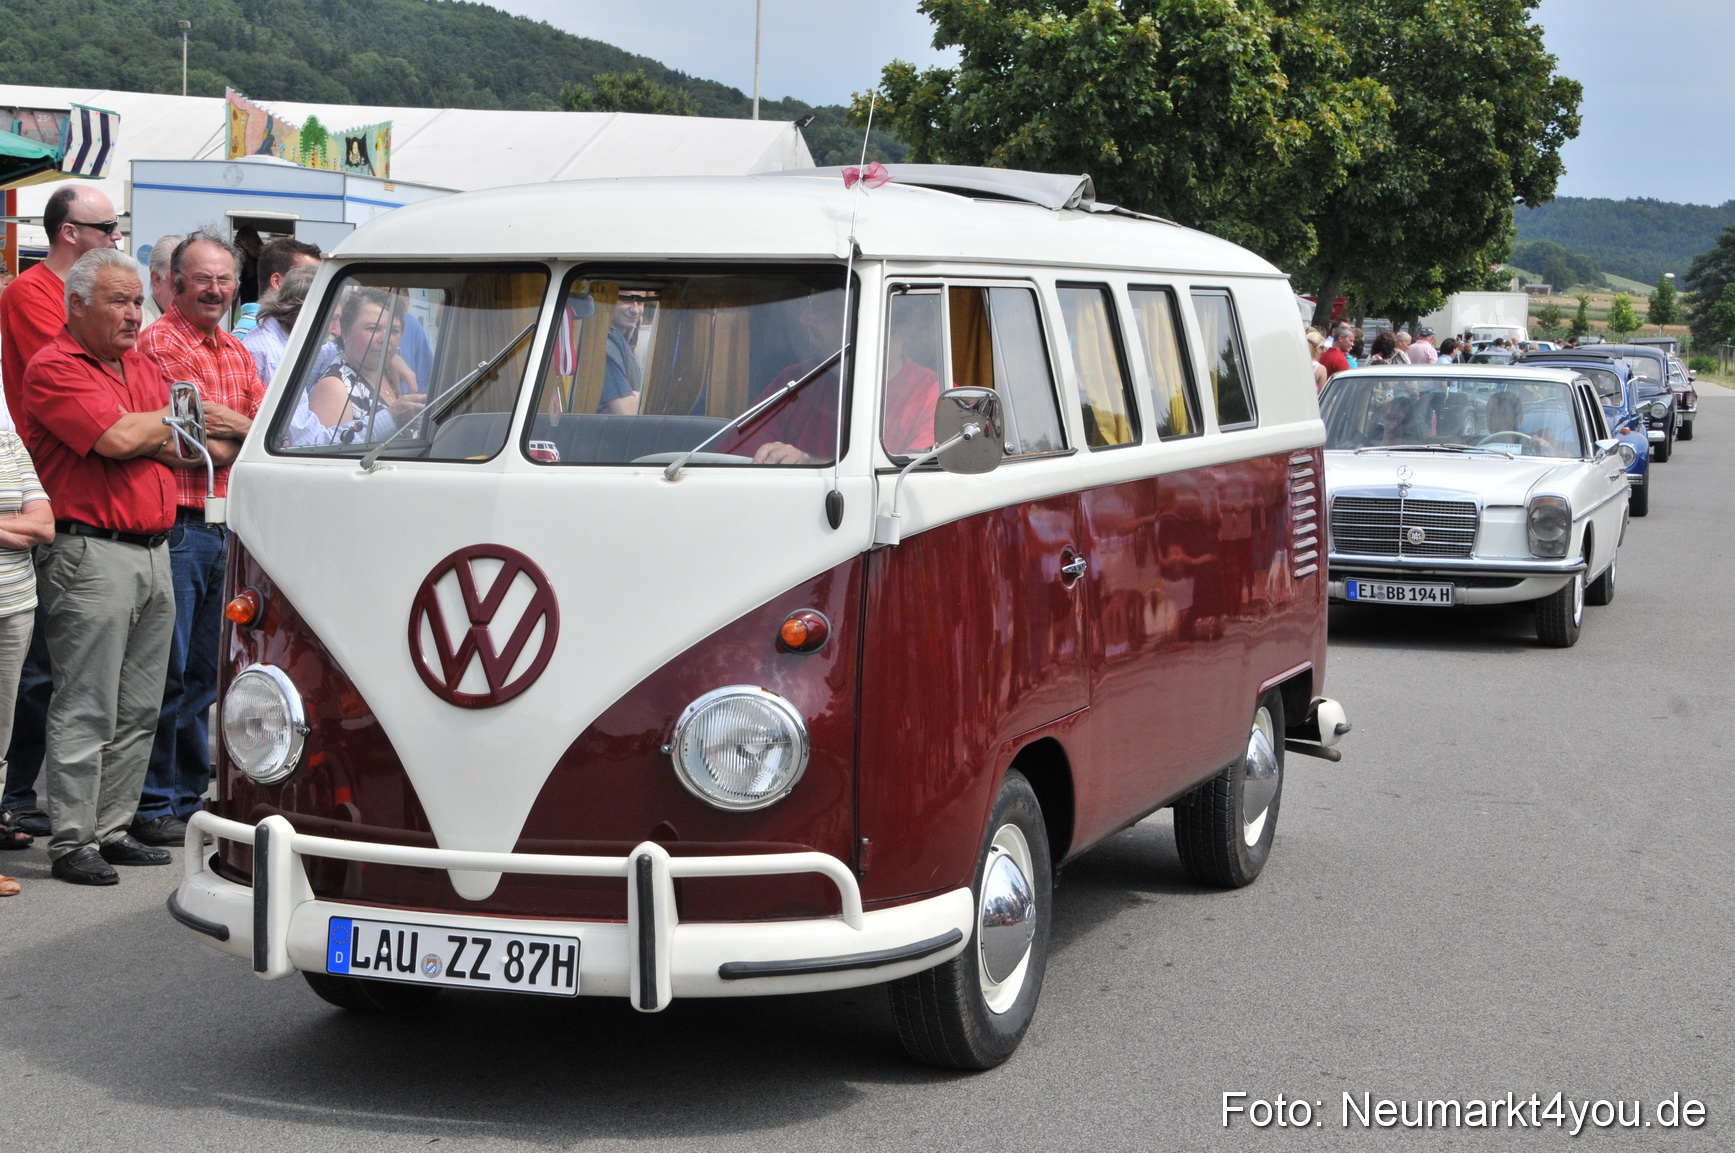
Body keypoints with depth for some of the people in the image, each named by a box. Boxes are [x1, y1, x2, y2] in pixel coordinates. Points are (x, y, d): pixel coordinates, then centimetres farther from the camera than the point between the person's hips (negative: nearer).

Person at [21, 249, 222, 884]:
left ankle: (112, 827, 19)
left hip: (154, 551, 8)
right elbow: (118, 438, -19)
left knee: (138, 711, 11)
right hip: (91, 552, -8)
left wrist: (138, 432, -5)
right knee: (86, 708, -5)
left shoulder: (144, 367, 17)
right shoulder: (54, 367, -7)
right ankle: (72, 841, 1)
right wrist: (174, 415, -1)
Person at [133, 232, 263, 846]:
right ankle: (151, 805, 4)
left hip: (228, 529, 7)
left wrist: (228, 423, -8)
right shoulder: (160, 343, -7)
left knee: (205, 673, 13)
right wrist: (240, 441, 1)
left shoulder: (238, 354, 18)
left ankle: (191, 796, 22)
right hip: (178, 525, -7)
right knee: (167, 673, -4)